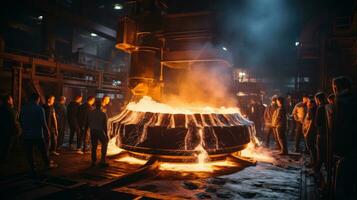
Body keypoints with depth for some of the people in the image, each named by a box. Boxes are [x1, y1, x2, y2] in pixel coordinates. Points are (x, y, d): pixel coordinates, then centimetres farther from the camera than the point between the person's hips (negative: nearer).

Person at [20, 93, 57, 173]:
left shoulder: (24, 108, 0)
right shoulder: (40, 109, -12)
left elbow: (21, 121, 7)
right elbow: (43, 122, -12)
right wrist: (47, 131, -1)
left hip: (27, 134, 3)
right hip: (38, 134, -3)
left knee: (29, 152, 9)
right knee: (44, 150, 12)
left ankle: (32, 168, 14)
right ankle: (48, 164, 24)